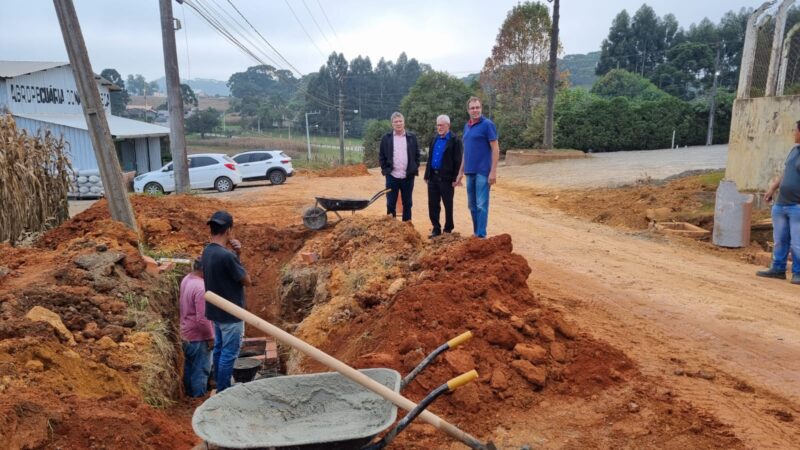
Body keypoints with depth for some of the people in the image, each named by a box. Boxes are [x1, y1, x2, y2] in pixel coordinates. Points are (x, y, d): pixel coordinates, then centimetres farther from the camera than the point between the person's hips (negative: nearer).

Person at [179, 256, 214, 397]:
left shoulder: (186, 280, 1)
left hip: (186, 333, 9)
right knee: (201, 369, 5)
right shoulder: (201, 287, -28)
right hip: (199, 336, -9)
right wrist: (210, 337, -16)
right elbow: (202, 318, -26)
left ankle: (189, 393, 35)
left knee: (189, 366, 22)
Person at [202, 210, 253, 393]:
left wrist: (236, 254, -6)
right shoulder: (226, 256, -27)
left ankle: (220, 387, 33)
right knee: (229, 354, 3)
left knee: (219, 349, 20)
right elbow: (247, 281, -16)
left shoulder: (207, 251, 1)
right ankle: (223, 392, 13)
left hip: (216, 311, 9)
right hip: (231, 314, -9)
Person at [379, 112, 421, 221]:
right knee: (391, 203, 4)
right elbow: (381, 155, 6)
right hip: (392, 176, -1)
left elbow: (417, 154, 10)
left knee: (407, 203, 8)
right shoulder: (386, 138, 2)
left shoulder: (412, 137, 4)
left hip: (408, 176, 1)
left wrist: (415, 168, 2)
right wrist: (384, 169, -1)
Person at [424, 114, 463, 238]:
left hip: (446, 178, -6)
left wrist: (454, 179, -14)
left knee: (448, 205, 6)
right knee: (433, 204, 7)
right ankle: (436, 228, 16)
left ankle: (448, 228, 19)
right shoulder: (434, 139, 13)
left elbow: (458, 161, -10)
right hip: (433, 177, 6)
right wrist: (427, 175, 12)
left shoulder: (455, 140, -7)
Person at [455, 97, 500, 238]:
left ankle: (481, 235, -2)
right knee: (472, 205, 12)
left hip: (483, 172, -7)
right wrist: (461, 172, 18)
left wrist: (493, 171, -16)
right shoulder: (467, 127, 14)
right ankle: (475, 233, 22)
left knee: (481, 205, -6)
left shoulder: (487, 124, -6)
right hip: (470, 172, 7)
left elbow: (495, 149, -10)